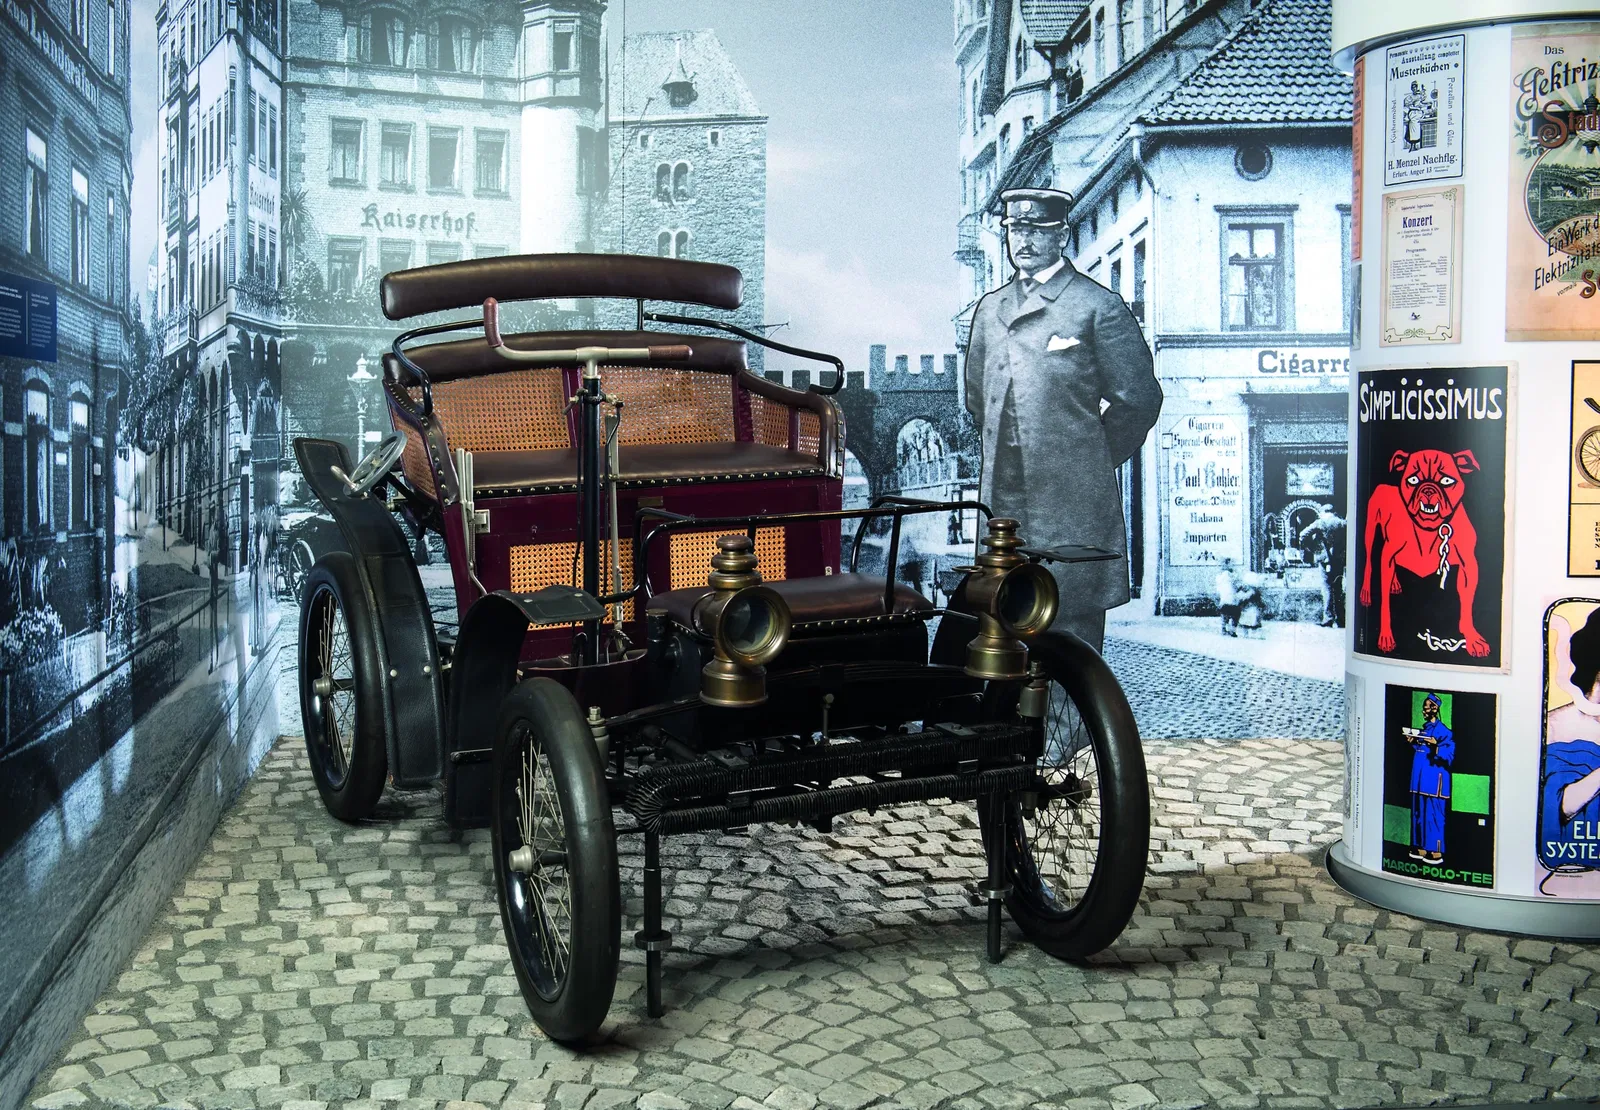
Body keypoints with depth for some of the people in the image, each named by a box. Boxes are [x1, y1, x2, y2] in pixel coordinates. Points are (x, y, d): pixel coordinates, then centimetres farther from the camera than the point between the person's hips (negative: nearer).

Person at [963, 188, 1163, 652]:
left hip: (1073, 500, -5)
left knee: (1072, 619, -3)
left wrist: (1094, 457, 4)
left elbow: (1139, 397, -1)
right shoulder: (990, 309, 15)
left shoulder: (1098, 306, -3)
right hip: (1003, 495, 5)